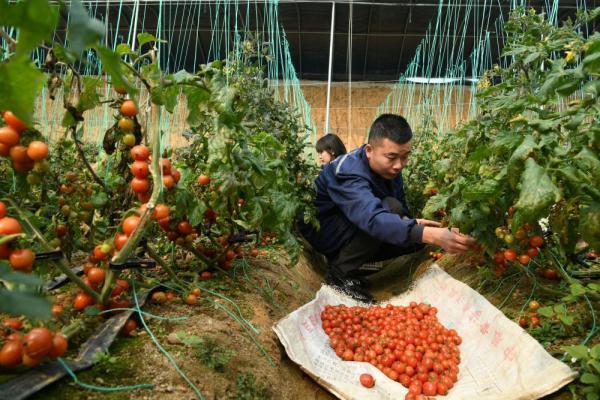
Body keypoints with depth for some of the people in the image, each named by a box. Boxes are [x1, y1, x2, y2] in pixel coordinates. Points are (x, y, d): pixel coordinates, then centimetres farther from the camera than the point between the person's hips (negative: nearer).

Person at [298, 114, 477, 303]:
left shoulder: (389, 168, -7)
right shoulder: (348, 174, -32)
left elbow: (401, 209, 0)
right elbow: (373, 218, -48)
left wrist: (412, 224, -26)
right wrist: (431, 235, -59)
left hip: (353, 234, 8)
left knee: (416, 238, -9)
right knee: (390, 208, -30)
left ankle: (354, 262, 1)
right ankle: (341, 273, -17)